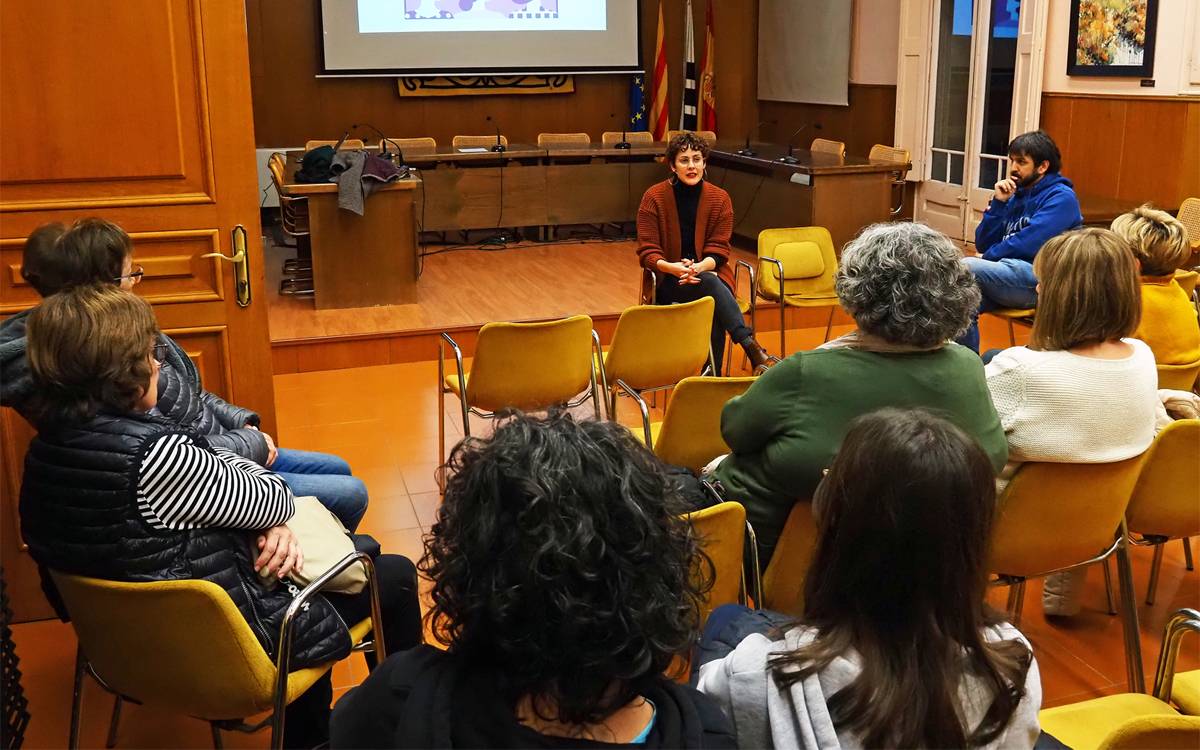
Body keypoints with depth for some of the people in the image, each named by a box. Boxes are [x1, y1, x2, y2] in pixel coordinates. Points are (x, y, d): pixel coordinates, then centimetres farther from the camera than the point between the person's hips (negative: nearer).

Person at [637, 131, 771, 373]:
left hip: (707, 272, 2)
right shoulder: (654, 197, -2)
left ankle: (712, 378, -31)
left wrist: (698, 267, -23)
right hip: (668, 281, -2)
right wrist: (674, 268, -26)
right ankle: (751, 347, -44)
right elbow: (647, 251, -4)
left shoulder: (720, 198, 3)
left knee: (715, 312, -34)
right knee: (710, 283, -35)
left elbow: (718, 249, 1)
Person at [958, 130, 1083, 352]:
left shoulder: (1061, 197, -2)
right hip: (1008, 271, 6)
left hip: (1037, 279, -6)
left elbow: (1029, 244, -16)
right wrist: (998, 203, 3)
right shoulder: (1015, 195, 19)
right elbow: (982, 244, 13)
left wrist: (988, 257, -4)